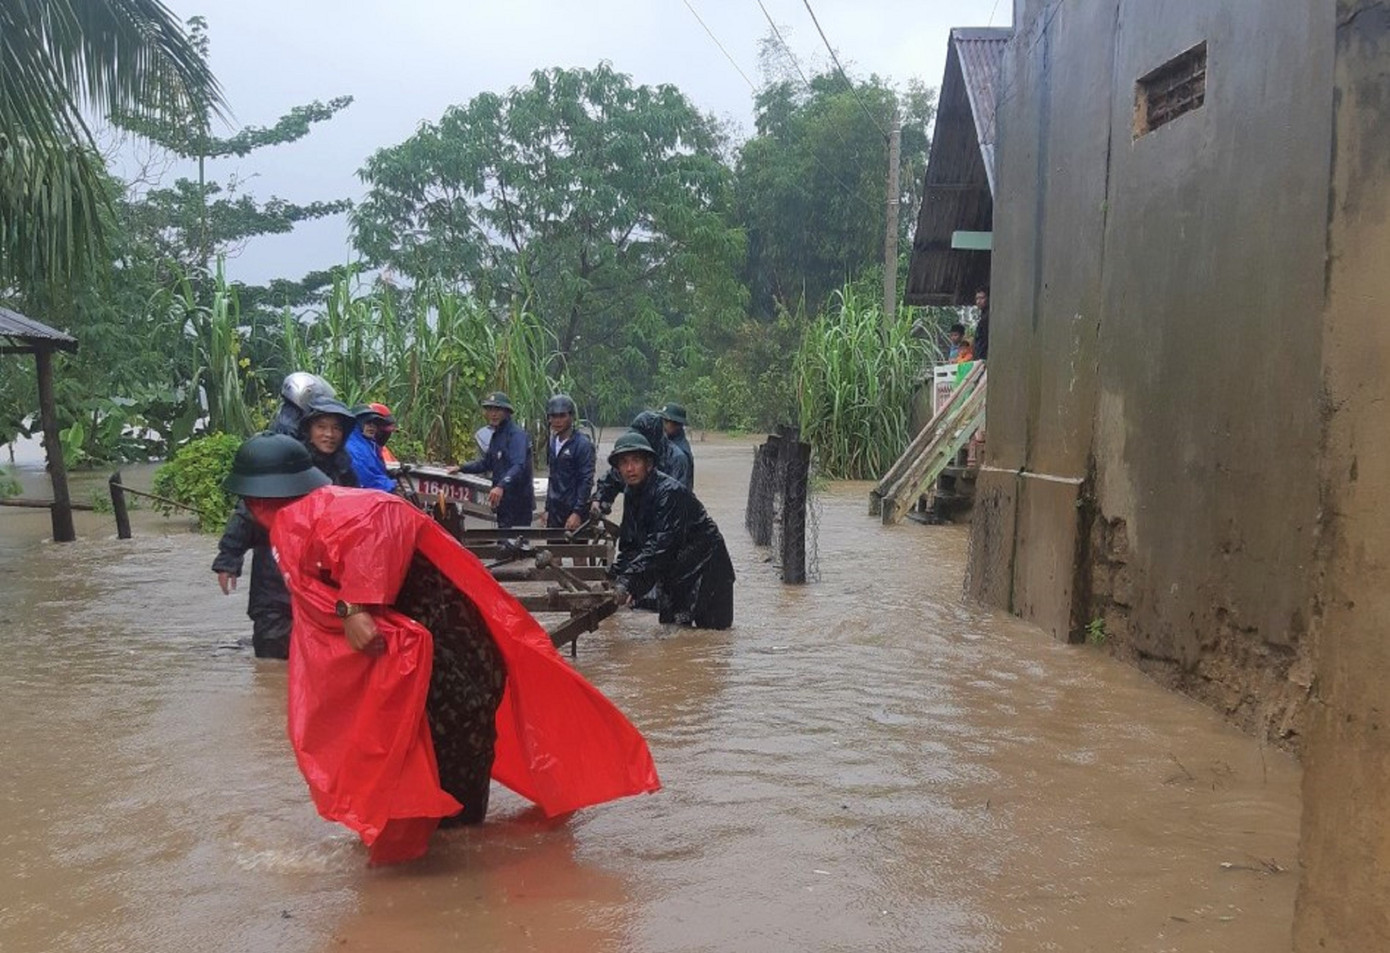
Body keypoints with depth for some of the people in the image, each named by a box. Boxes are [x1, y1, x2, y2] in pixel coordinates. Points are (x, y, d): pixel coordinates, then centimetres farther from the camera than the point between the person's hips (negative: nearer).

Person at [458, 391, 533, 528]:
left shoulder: (516, 435, -14)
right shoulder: (496, 435, 16)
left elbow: (518, 466, -28)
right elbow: (486, 463, 29)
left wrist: (501, 486, -41)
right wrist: (461, 469, 24)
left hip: (518, 503, -10)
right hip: (503, 502, 10)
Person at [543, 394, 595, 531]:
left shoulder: (583, 444, -11)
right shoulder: (552, 442, 12)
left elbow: (587, 481, -15)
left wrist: (577, 513, -20)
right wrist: (547, 509, 16)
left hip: (574, 511, -7)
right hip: (555, 511, 7)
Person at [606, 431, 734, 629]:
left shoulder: (669, 492, -26)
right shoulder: (631, 494, 1)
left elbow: (660, 545, -34)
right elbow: (629, 544, 4)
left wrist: (628, 582, -40)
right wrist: (614, 577, -12)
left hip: (703, 568, -8)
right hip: (671, 573, 8)